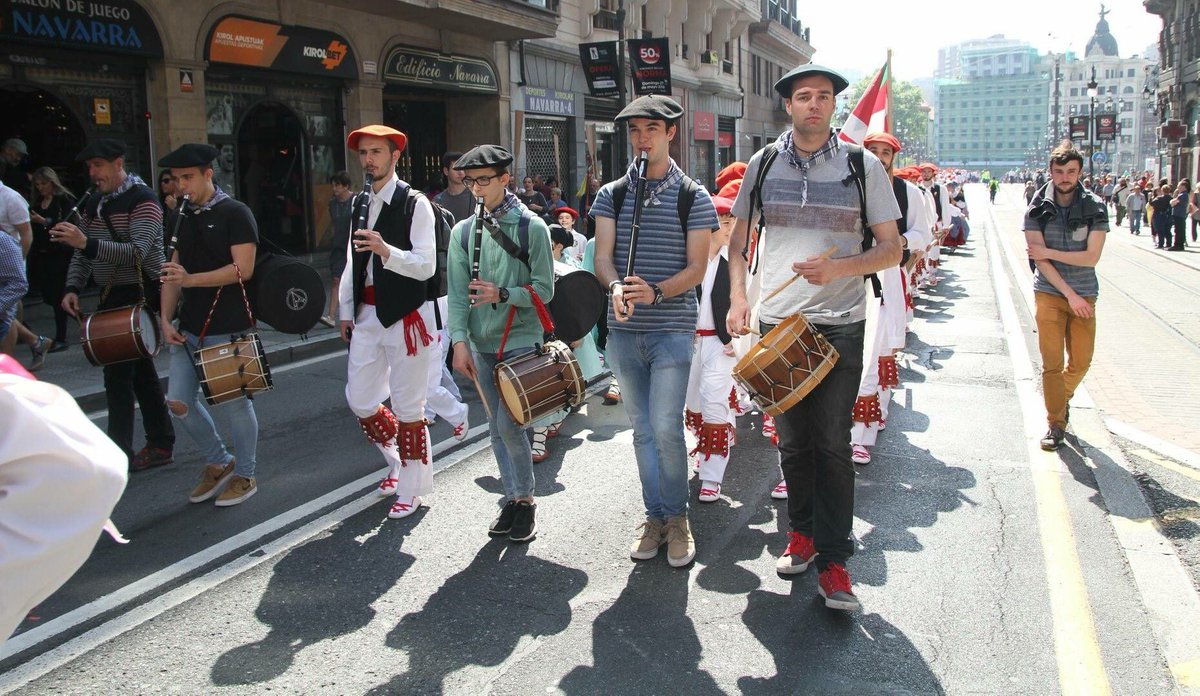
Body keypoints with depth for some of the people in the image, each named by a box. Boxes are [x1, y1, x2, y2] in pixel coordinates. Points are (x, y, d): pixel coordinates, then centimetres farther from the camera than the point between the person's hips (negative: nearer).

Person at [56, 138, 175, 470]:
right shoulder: (95, 203, 13)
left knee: (118, 374, -10)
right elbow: (82, 254, 16)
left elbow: (137, 253, -23)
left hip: (138, 295, -8)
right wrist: (73, 288, 0)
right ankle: (161, 445, 21)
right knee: (141, 372, 12)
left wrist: (87, 243, -32)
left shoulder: (142, 200, -12)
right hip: (111, 296, 8)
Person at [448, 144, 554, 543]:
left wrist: (503, 294, -22)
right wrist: (460, 341, -6)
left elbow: (544, 291, -7)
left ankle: (526, 498, 10)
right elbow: (457, 293, 3)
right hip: (482, 344, 4)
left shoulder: (532, 228, -5)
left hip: (521, 341, -4)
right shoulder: (464, 232, 6)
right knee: (496, 427, 10)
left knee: (509, 424, -9)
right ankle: (513, 497, 23)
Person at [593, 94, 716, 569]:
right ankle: (655, 516, 24)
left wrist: (656, 292, -23)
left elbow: (696, 268, -5)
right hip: (624, 330, 4)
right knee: (642, 429, 11)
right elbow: (602, 257, -2)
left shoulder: (693, 198, 0)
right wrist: (617, 287, -25)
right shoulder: (611, 195, 8)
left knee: (666, 427, -10)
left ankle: (677, 517, 11)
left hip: (672, 328, -3)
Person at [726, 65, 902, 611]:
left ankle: (833, 561, 6)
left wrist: (838, 268, -18)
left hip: (840, 325, -2)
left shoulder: (863, 166, 0)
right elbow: (738, 239, 13)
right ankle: (802, 532, 31)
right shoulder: (763, 165, 6)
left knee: (831, 443, -3)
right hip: (776, 323, 2)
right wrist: (738, 297, -2)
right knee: (791, 439, 11)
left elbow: (891, 248, 0)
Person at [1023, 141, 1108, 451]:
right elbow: (1040, 260, -9)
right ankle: (1056, 423, 7)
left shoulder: (1095, 207, -2)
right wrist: (1069, 294, -13)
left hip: (1084, 294, 1)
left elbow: (1092, 257, -10)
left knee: (1081, 361, 8)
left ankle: (1062, 397, 37)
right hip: (1049, 292, -1)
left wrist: (1049, 252, -14)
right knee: (1052, 363, -4)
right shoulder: (1038, 209, -3)